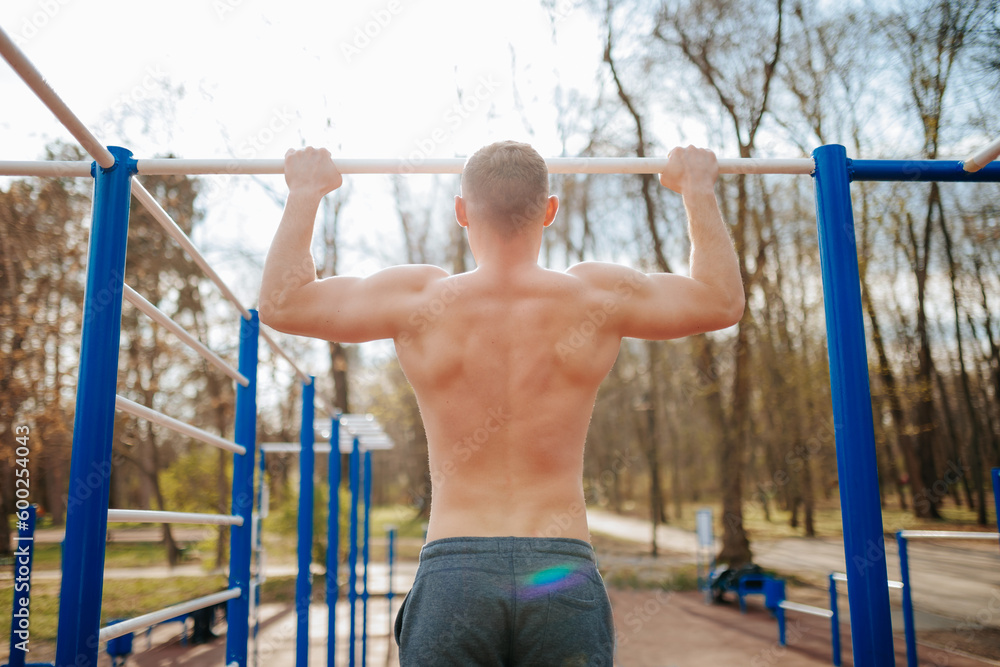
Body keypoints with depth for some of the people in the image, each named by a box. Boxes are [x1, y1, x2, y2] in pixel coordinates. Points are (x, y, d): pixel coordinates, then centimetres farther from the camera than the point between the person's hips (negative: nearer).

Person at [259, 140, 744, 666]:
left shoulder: (418, 299, -3)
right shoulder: (596, 297, 0)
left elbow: (280, 303, 11)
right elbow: (723, 301, 17)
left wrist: (305, 193, 22)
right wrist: (696, 189, 27)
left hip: (452, 572, 0)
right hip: (566, 576, 1)